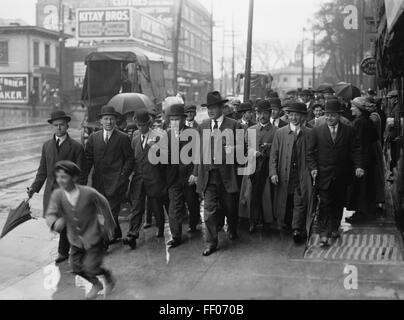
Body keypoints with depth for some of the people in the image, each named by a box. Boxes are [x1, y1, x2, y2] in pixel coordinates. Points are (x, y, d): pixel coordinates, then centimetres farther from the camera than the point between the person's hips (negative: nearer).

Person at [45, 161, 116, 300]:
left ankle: (108, 276, 24)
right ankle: (96, 284, 41)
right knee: (76, 267, 13)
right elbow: (50, 214, -19)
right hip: (76, 240, 5)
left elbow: (103, 205, -7)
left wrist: (109, 227, 4)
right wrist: (55, 223, -44)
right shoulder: (57, 195, -14)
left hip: (93, 237, -5)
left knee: (90, 268, -10)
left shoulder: (89, 193, -23)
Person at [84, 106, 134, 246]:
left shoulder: (123, 138, 0)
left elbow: (129, 158, 2)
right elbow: (88, 159, 9)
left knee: (111, 211, -8)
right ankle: (117, 234, 29)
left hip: (115, 181, -4)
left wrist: (123, 175, -7)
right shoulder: (93, 137, 10)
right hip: (98, 181, 4)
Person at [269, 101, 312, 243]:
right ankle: (285, 226, 24)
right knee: (284, 203, 8)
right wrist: (273, 173, -6)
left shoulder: (309, 134, 4)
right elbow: (274, 155, 4)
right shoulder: (280, 133, 6)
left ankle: (297, 230, -5)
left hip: (302, 176, -1)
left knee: (300, 203, -6)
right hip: (284, 176, 1)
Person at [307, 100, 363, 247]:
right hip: (324, 174, -2)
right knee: (325, 204, -6)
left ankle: (335, 228, 29)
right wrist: (313, 168, -11)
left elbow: (355, 150, 3)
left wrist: (358, 166, -11)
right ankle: (324, 234, -5)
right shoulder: (317, 131, 3)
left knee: (339, 203, 11)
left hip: (342, 175, 2)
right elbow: (310, 152, 3)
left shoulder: (348, 131, 4)